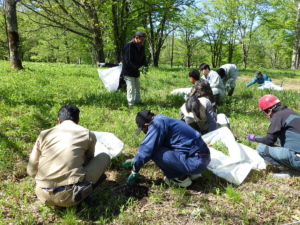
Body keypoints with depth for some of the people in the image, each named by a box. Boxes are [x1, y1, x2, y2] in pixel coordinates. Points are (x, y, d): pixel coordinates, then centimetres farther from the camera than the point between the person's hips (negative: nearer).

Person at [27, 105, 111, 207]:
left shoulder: (44, 134, 11)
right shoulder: (88, 134, 7)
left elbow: (31, 170, 12)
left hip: (44, 196, 3)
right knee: (104, 157, 14)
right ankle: (81, 190, 2)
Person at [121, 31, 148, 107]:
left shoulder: (141, 47, 4)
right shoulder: (129, 46, -22)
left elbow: (143, 58, 12)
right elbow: (128, 61, -26)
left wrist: (145, 65, -11)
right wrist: (138, 67, -30)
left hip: (136, 71, 8)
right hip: (128, 72, -8)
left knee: (137, 87, 18)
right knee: (131, 88, -6)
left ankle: (137, 101, 33)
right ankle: (131, 104, 3)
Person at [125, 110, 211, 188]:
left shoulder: (157, 123, -15)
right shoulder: (163, 120, 14)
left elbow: (146, 149, -15)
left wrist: (134, 171, 0)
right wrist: (135, 160, 35)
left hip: (196, 162, -10)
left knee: (154, 151, -13)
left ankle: (180, 179, 1)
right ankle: (191, 173, 17)